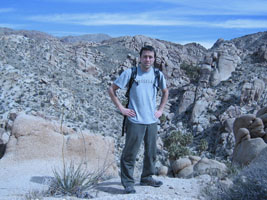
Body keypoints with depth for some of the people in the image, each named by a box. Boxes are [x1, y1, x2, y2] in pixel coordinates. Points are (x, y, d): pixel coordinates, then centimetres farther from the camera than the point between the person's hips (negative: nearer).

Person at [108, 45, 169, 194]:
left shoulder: (158, 75, 6)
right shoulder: (130, 73, -6)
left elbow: (165, 92, 24)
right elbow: (112, 90, -1)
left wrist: (161, 109, 13)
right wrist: (121, 108, -6)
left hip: (152, 121, 5)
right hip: (135, 121, -5)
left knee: (151, 152, 14)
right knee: (130, 153, -2)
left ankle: (147, 178, 31)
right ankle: (128, 183, 10)